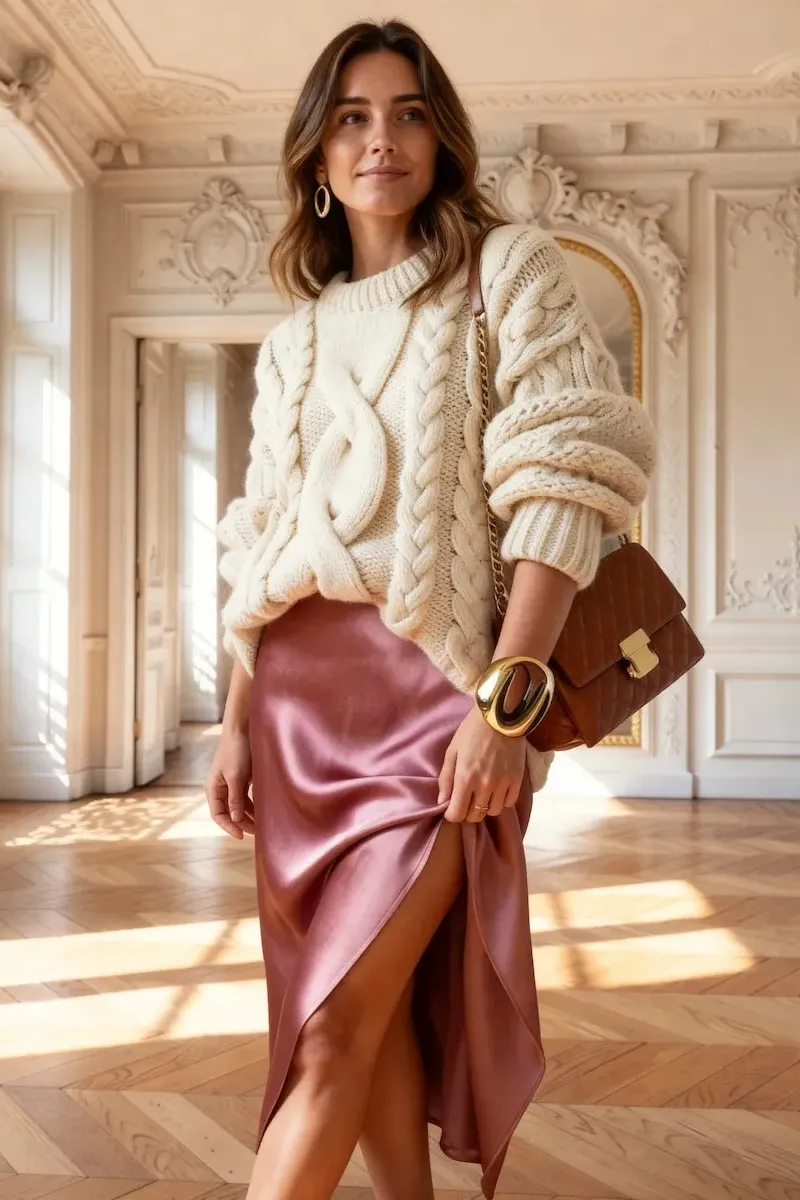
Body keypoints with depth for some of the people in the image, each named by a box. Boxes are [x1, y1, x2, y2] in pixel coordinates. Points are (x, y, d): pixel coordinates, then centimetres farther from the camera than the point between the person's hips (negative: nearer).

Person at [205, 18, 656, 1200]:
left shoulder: (507, 270, 2)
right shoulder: (295, 339, 17)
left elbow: (563, 487, -9)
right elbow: (261, 546, 16)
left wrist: (506, 701, -18)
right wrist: (237, 722, 10)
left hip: (431, 681, -5)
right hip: (302, 693, 5)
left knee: (335, 1034, -6)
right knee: (375, 1008, 10)